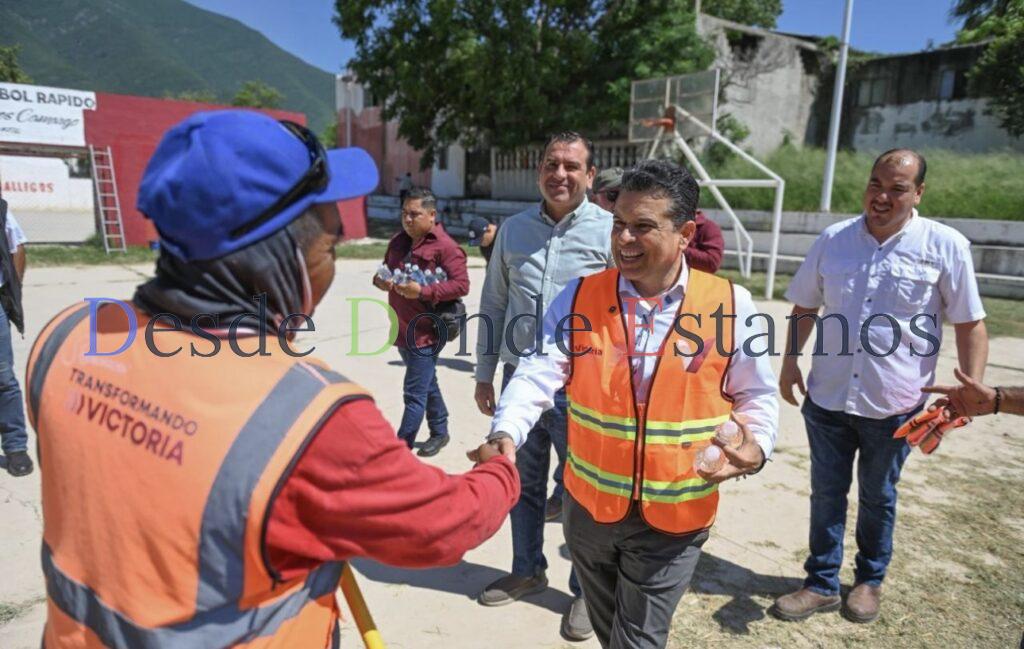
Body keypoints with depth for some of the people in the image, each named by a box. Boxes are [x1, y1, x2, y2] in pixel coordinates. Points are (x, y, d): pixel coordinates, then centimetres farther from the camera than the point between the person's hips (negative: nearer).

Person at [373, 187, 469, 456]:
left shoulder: (445, 246, -12)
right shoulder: (398, 241, 12)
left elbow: (462, 284, -18)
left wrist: (423, 291, -25)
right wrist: (380, 280, -2)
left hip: (426, 332, -8)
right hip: (401, 330, 8)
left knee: (414, 394, -4)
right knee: (427, 385, 22)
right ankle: (439, 432, 38)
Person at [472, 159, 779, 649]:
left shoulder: (730, 304, -8)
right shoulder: (580, 297, -7)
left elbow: (756, 394, 1)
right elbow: (538, 374, -15)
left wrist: (756, 447, -18)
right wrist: (505, 433, -32)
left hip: (675, 516, -2)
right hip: (590, 504, 3)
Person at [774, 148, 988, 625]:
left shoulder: (945, 246, -8)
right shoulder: (834, 239, 0)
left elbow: (970, 324, -4)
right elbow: (805, 306, 9)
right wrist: (790, 362, 4)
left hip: (895, 403, -2)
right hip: (827, 396, 2)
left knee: (877, 497, 17)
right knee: (826, 493, 12)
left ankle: (870, 581, 39)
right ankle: (822, 584, 29)